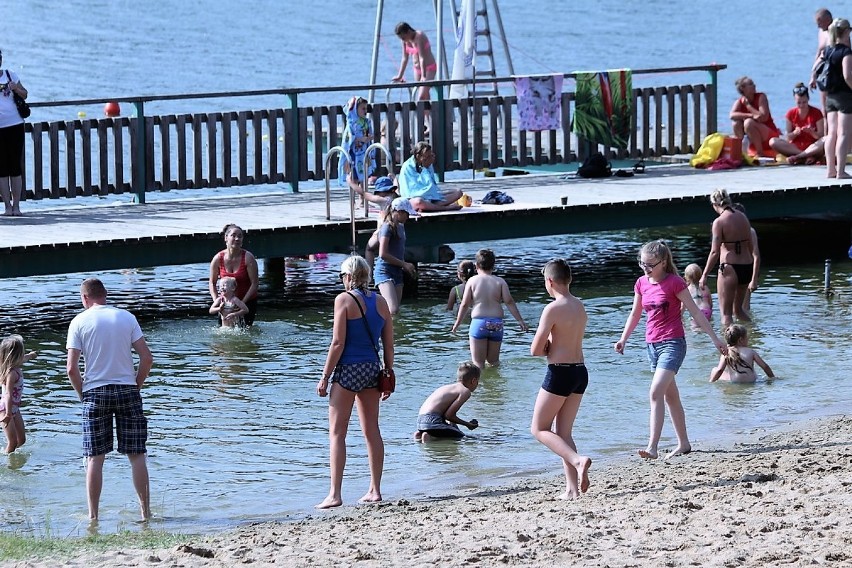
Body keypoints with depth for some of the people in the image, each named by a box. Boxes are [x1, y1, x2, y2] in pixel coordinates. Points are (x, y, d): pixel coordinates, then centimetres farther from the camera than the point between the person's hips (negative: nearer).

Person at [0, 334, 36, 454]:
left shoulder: (17, 368, 3)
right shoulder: (12, 373, -25)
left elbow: (24, 359, 28)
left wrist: (30, 355, 51)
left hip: (14, 408, 10)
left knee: (21, 440, 11)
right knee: (13, 442, -10)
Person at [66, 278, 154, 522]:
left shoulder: (80, 321, -1)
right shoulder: (126, 317, 4)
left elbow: (71, 368, -7)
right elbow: (147, 359, -2)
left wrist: (83, 395, 6)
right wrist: (136, 387, 8)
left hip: (95, 392, -1)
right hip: (127, 390, 1)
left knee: (95, 458, 4)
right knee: (136, 455, 6)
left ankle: (93, 515, 4)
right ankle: (145, 511, 7)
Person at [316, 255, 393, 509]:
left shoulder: (344, 299, -9)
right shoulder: (381, 302, 7)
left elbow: (338, 343, -13)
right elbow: (389, 345, 9)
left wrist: (325, 376, -8)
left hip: (348, 370, -6)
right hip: (372, 369, 6)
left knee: (337, 432, -2)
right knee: (372, 431, 13)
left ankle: (335, 494, -8)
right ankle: (375, 490, 15)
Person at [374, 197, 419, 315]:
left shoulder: (400, 227, 17)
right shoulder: (388, 227, -11)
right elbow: (383, 254, -17)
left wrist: (407, 267, 12)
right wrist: (404, 264, -12)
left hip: (397, 272, 9)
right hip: (385, 271, -9)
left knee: (395, 310, 5)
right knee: (393, 310, -23)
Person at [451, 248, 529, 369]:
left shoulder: (472, 281, 0)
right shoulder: (500, 281, 3)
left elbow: (465, 304, 1)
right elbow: (509, 302, -3)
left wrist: (457, 323, 11)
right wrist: (520, 321, 2)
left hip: (478, 323, -2)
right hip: (496, 324, 2)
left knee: (478, 363, 0)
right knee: (493, 361, 17)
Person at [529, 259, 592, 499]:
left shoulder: (553, 309, -15)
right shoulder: (580, 307, 10)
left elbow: (535, 350, -14)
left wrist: (546, 348, 7)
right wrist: (552, 346, 2)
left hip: (559, 373, -8)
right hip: (580, 372, 8)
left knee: (539, 429, 4)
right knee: (563, 433, 12)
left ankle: (578, 460, -18)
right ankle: (572, 488, 4)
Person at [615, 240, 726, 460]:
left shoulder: (674, 283, -11)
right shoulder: (642, 284, 7)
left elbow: (696, 312, -7)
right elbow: (635, 314, 20)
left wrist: (715, 338, -6)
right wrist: (623, 339, 12)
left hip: (672, 343, -7)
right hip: (652, 344, 7)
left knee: (656, 394, -20)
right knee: (671, 397, 16)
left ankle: (652, 448, -27)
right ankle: (683, 444, 27)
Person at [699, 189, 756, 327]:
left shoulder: (719, 222, -11)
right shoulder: (743, 217, 7)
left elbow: (715, 252, -15)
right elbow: (750, 246, 13)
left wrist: (704, 275, -10)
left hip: (729, 267, -6)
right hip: (746, 267, 6)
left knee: (726, 313, 4)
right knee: (738, 309, 25)